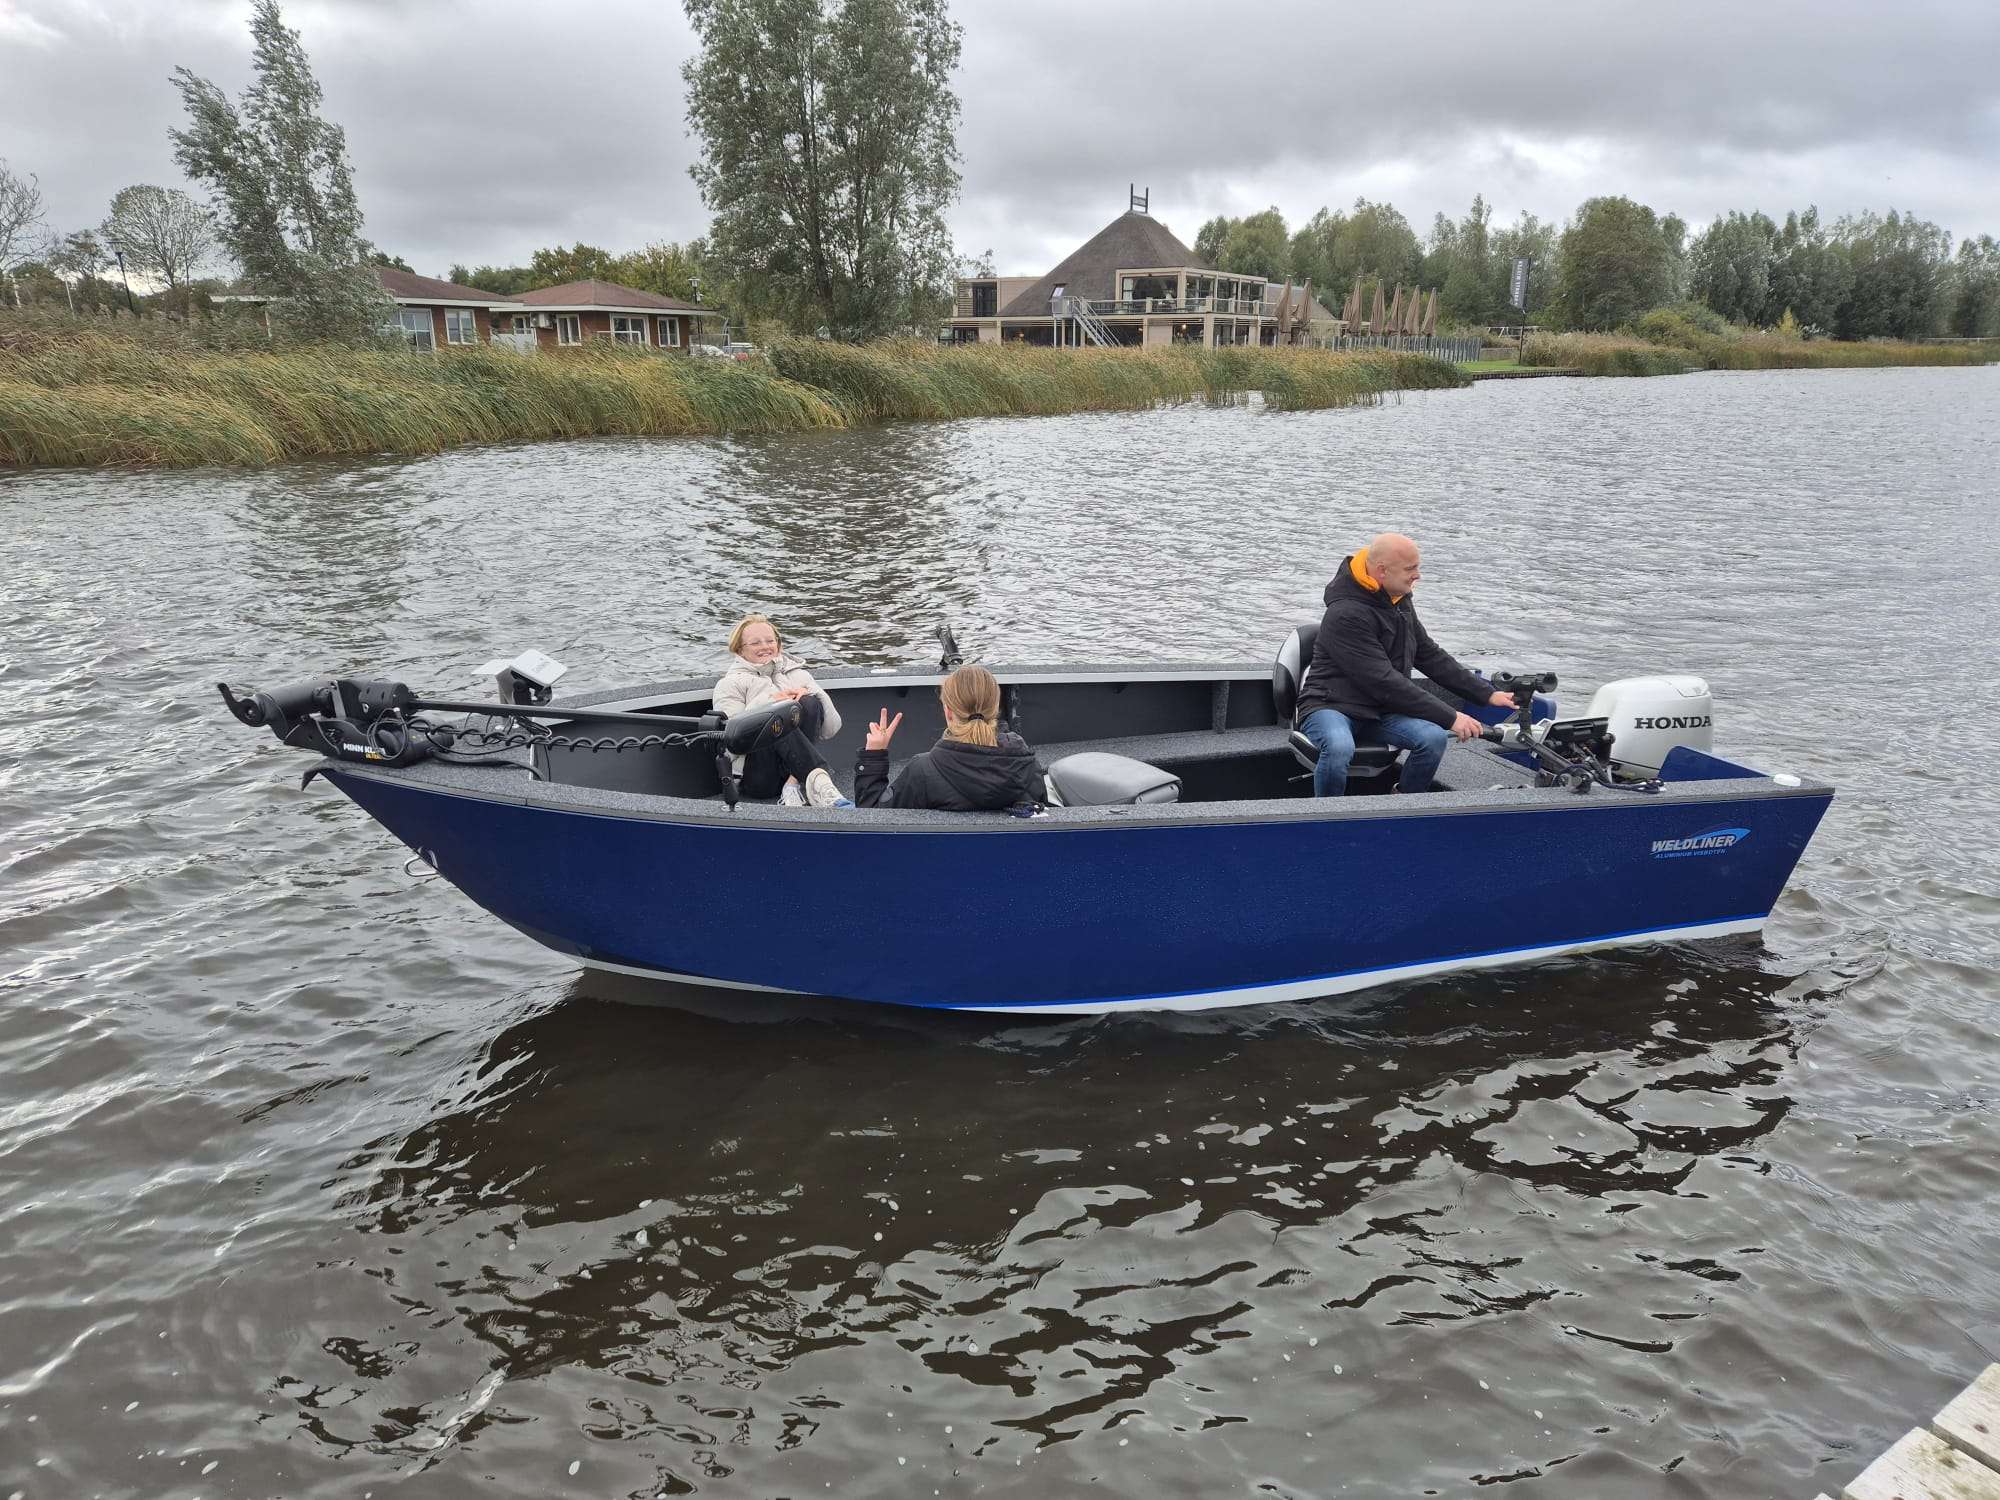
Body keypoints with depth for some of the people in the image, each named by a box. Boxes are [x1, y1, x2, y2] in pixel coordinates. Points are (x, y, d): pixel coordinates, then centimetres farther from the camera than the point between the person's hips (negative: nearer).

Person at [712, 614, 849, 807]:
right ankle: (819, 779, -48)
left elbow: (832, 729, 12)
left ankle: (793, 784, -32)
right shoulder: (730, 684, 14)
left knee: (809, 703, -20)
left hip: (798, 767, 3)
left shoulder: (798, 674, 24)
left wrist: (810, 694, -4)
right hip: (756, 775, -3)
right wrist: (768, 704, -11)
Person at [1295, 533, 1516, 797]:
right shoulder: (1346, 614, -20)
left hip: (1379, 712, 7)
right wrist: (1449, 717, -21)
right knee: (1340, 748, -41)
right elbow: (1384, 682, -23)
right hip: (1330, 706, -7)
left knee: (1434, 738, -21)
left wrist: (1488, 694, 12)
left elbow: (1430, 656, 19)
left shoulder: (1400, 602, 10)